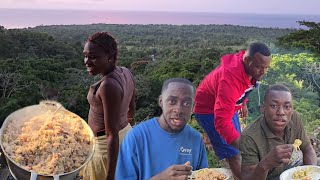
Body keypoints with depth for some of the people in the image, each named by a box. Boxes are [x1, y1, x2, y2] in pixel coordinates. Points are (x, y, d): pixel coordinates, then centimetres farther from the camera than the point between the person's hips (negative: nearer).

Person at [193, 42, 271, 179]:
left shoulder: (250, 67, -16)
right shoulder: (229, 78, -41)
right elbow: (222, 121, -46)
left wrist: (243, 103, 18)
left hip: (227, 105, 8)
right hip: (209, 109, -8)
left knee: (237, 145, 18)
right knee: (233, 154, -11)